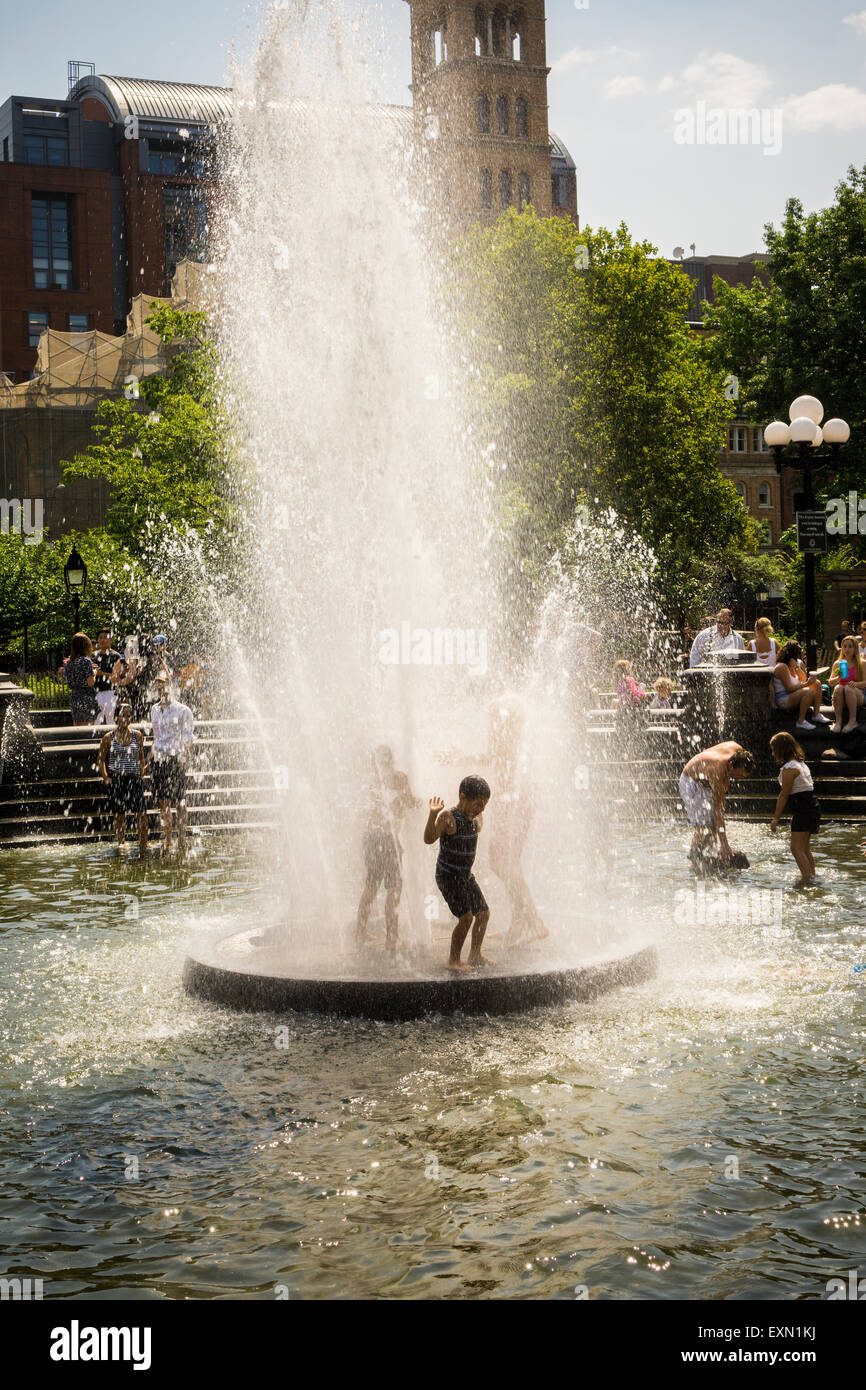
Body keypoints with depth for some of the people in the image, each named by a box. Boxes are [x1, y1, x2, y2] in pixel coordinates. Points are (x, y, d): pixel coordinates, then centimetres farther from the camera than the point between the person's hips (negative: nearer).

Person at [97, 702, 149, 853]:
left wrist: (141, 776, 7)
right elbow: (100, 759, 10)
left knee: (142, 813, -9)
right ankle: (121, 844, 13)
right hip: (116, 779, -1)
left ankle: (143, 845, -3)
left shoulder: (137, 735, 6)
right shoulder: (108, 737, 1)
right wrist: (106, 777, 0)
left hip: (134, 779, 1)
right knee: (119, 815, 3)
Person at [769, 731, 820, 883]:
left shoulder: (789, 768, -14)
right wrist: (795, 816, 24)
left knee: (797, 848, -10)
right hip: (812, 807, 10)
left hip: (804, 810, -10)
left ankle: (808, 881, -14)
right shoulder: (800, 763, 16)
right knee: (804, 848, 18)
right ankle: (812, 876, 24)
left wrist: (776, 818, -7)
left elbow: (784, 795, -12)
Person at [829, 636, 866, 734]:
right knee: (838, 688, -31)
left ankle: (852, 721, -32)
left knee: (848, 688, -34)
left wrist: (856, 684, -25)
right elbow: (830, 682, 5)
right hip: (841, 701, 2)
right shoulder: (837, 663, 11)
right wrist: (838, 678, -17)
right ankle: (838, 721, -35)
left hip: (857, 696, -2)